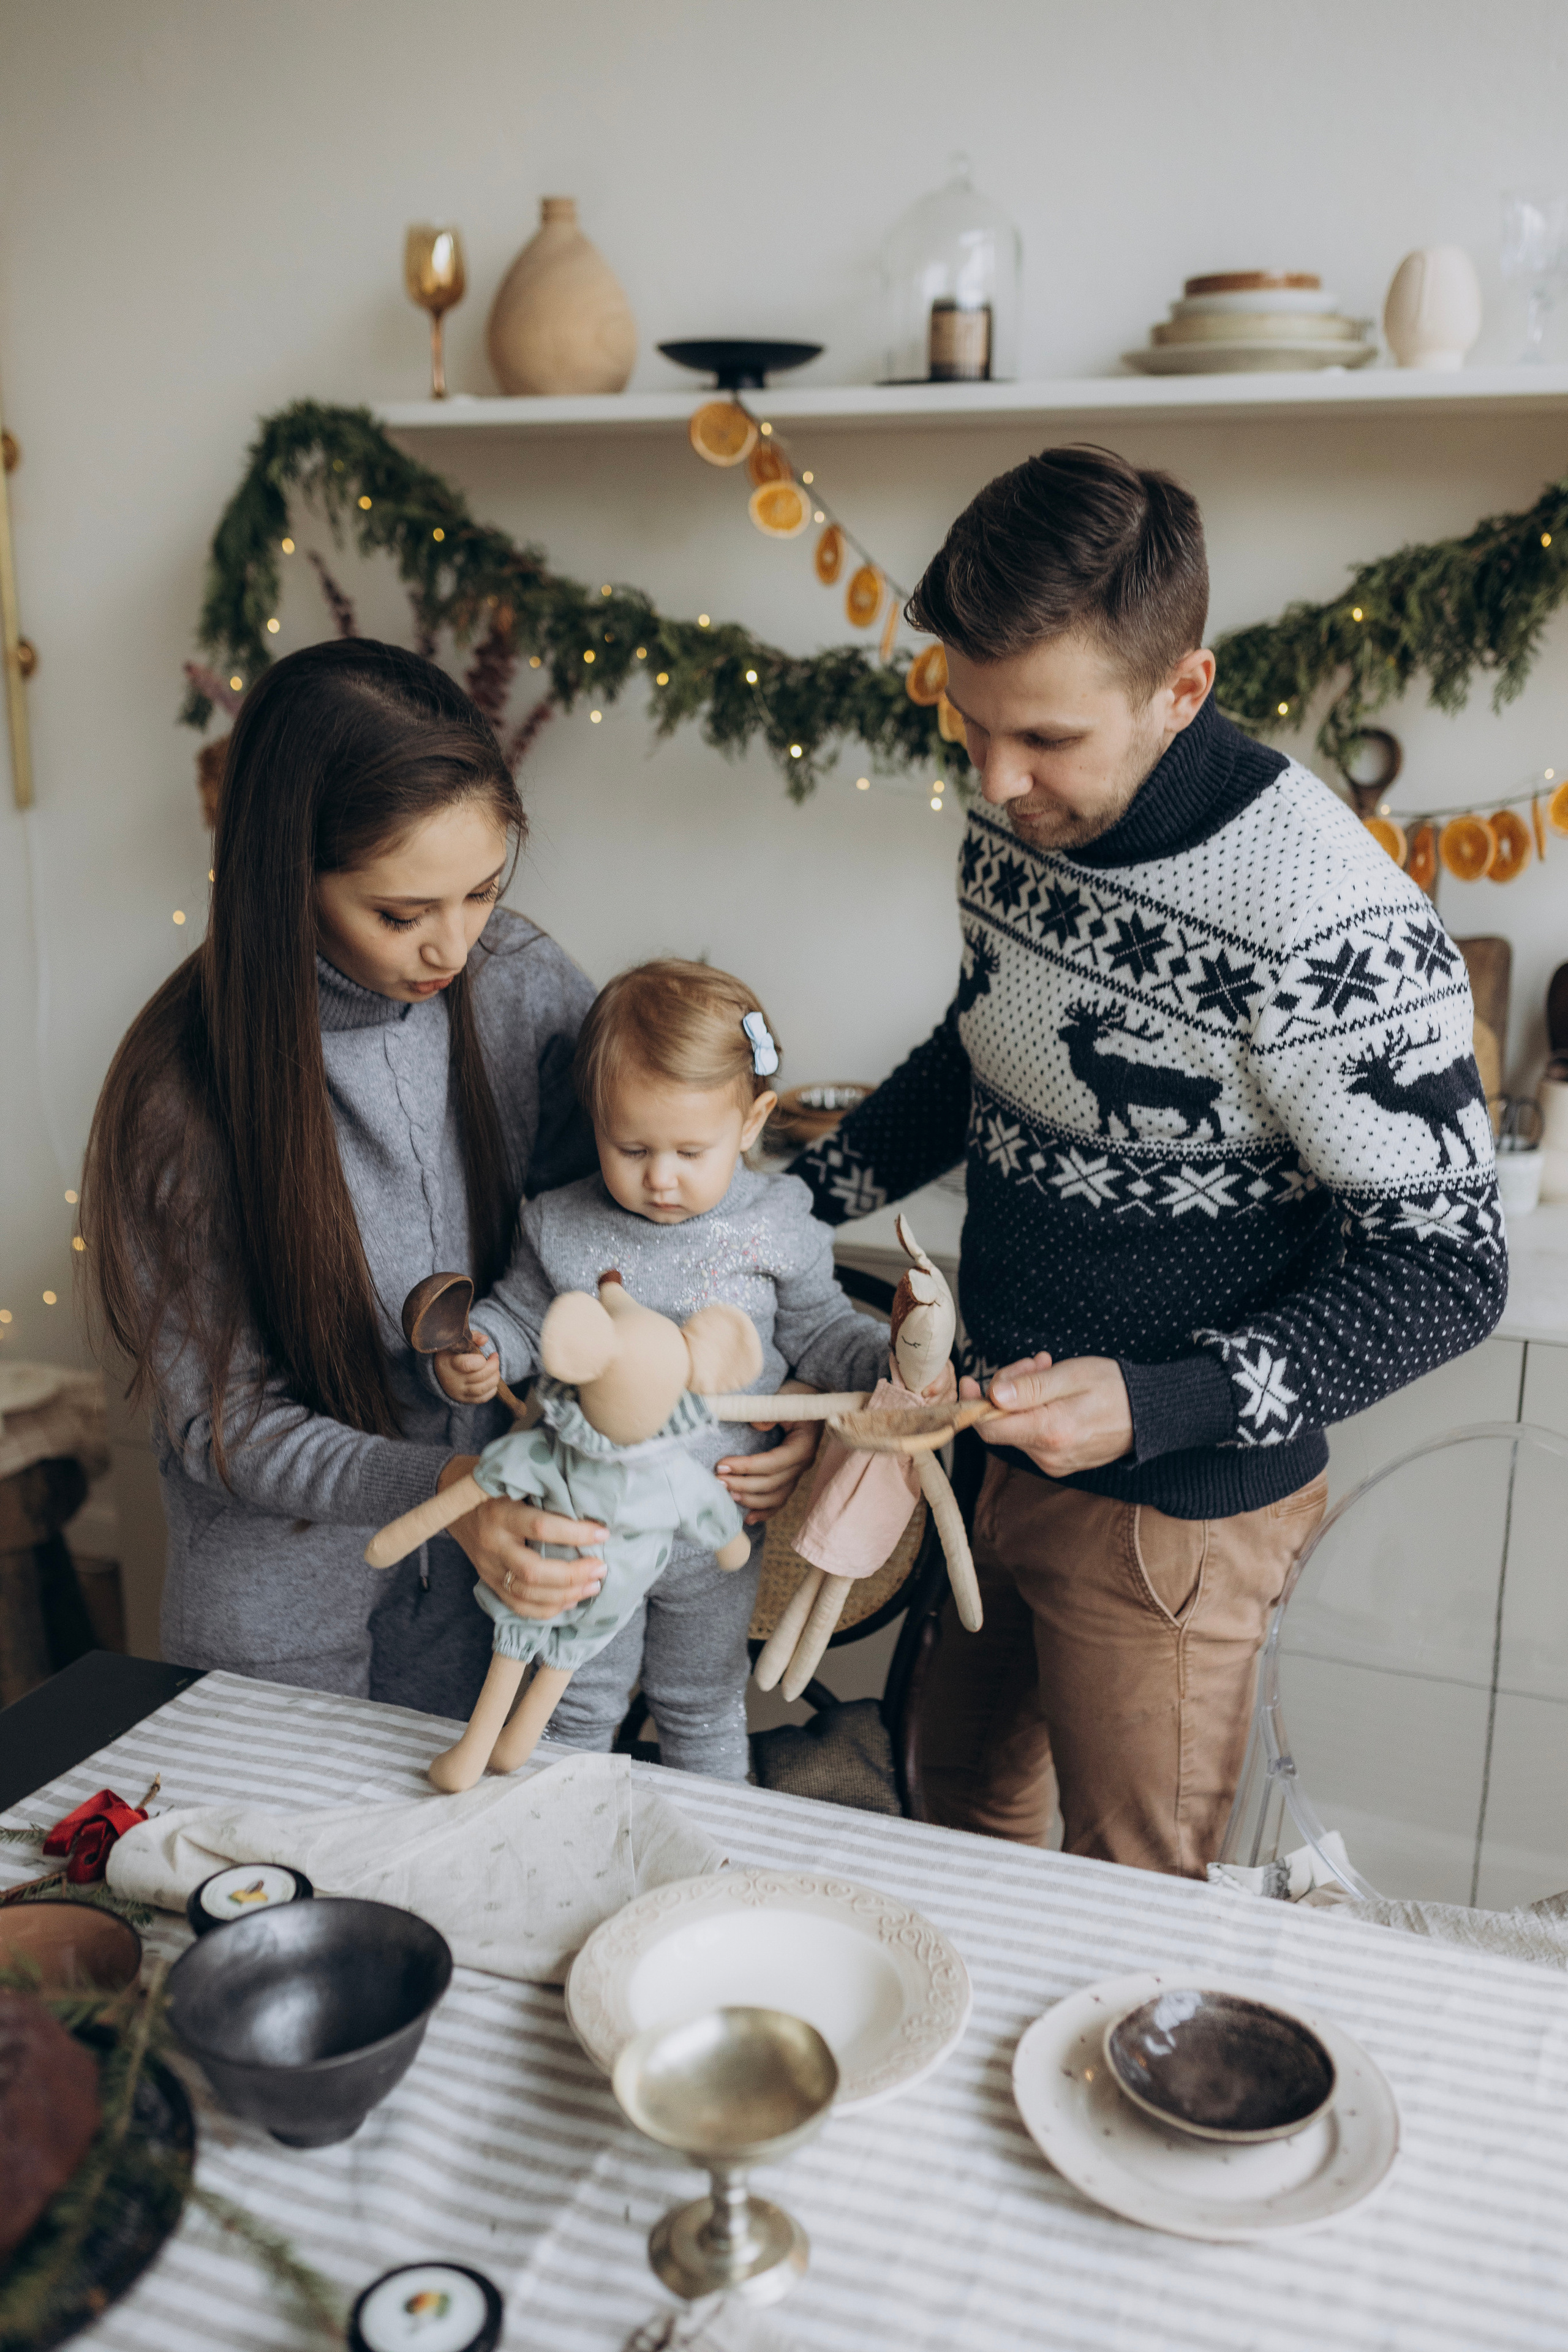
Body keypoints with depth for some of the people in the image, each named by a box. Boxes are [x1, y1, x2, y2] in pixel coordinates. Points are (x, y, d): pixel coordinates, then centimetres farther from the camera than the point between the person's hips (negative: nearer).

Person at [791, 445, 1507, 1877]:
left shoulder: (1330, 927, -28)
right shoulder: (1015, 828, -4)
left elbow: (1444, 1274, -21)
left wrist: (1156, 1407, -31)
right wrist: (799, 1196, 3)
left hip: (1175, 1504, -7)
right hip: (995, 1439, 7)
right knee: (962, 1809, 27)